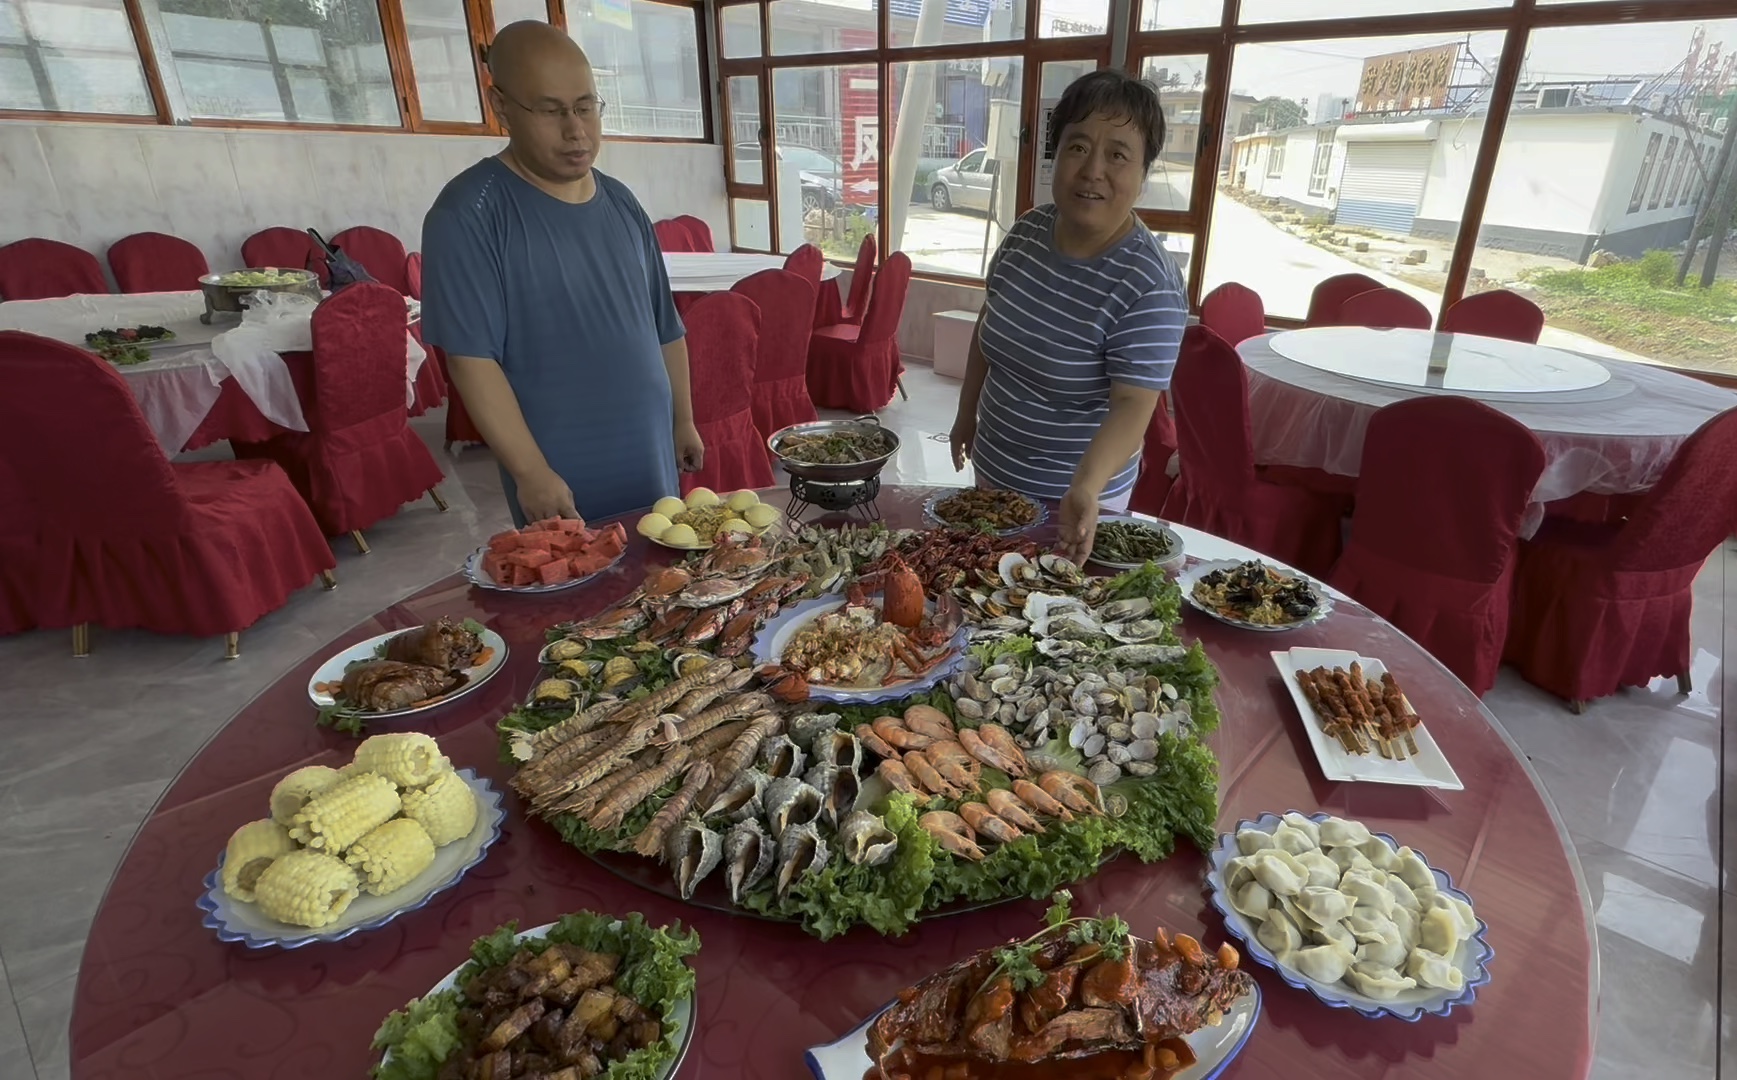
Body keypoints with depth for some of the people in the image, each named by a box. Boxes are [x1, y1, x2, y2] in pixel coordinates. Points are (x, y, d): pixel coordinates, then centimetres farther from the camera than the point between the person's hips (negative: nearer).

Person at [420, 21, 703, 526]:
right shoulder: (469, 212, -11)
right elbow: (471, 356, -16)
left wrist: (682, 420, 13)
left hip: (651, 462, 6)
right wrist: (531, 472, -21)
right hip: (562, 480, -6)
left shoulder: (621, 202, 9)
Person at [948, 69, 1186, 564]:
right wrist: (967, 413, 14)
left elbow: (1133, 404, -26)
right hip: (991, 469, 6)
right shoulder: (1028, 230, -4)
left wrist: (1086, 490, -42)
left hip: (1069, 496, -6)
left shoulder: (1148, 287, -24)